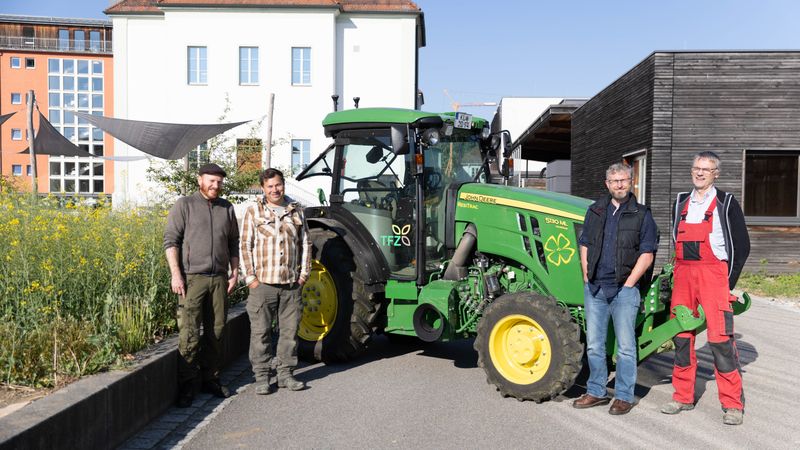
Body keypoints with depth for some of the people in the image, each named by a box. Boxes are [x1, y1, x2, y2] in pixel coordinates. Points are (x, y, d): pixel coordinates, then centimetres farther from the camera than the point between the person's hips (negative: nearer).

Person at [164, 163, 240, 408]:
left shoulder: (227, 208, 15)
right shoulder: (184, 205, 2)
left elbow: (233, 243, 20)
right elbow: (170, 240, -4)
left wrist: (235, 272, 10)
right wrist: (176, 274, -12)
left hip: (219, 278, 5)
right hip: (192, 277, -4)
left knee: (216, 331, 9)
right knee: (189, 333, -6)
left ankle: (211, 378, 21)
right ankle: (187, 385, 3)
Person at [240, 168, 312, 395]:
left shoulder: (296, 211, 11)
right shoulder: (254, 211, 3)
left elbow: (305, 243, 15)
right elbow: (245, 246, 0)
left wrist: (304, 273, 7)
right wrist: (250, 277, -6)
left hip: (291, 284, 3)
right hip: (263, 283, -3)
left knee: (289, 330, 8)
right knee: (261, 332, 1)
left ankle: (286, 373, 21)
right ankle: (262, 377, 12)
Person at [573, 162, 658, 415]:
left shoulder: (641, 215, 0)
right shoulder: (595, 211, 12)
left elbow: (647, 255, -4)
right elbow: (584, 246, 14)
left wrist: (628, 284, -9)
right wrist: (587, 278, 5)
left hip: (624, 289, -4)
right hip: (594, 288, 4)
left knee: (625, 346, 2)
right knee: (594, 344, 10)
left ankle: (624, 396, 14)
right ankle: (596, 392, 23)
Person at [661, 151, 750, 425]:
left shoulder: (726, 203, 2)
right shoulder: (681, 202, 15)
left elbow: (741, 246, 1)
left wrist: (729, 282, -5)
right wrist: (681, 272, 10)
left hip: (713, 273, -5)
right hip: (683, 273, 5)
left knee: (720, 339, -9)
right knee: (682, 335, 8)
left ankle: (733, 404, 2)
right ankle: (683, 397, 19)